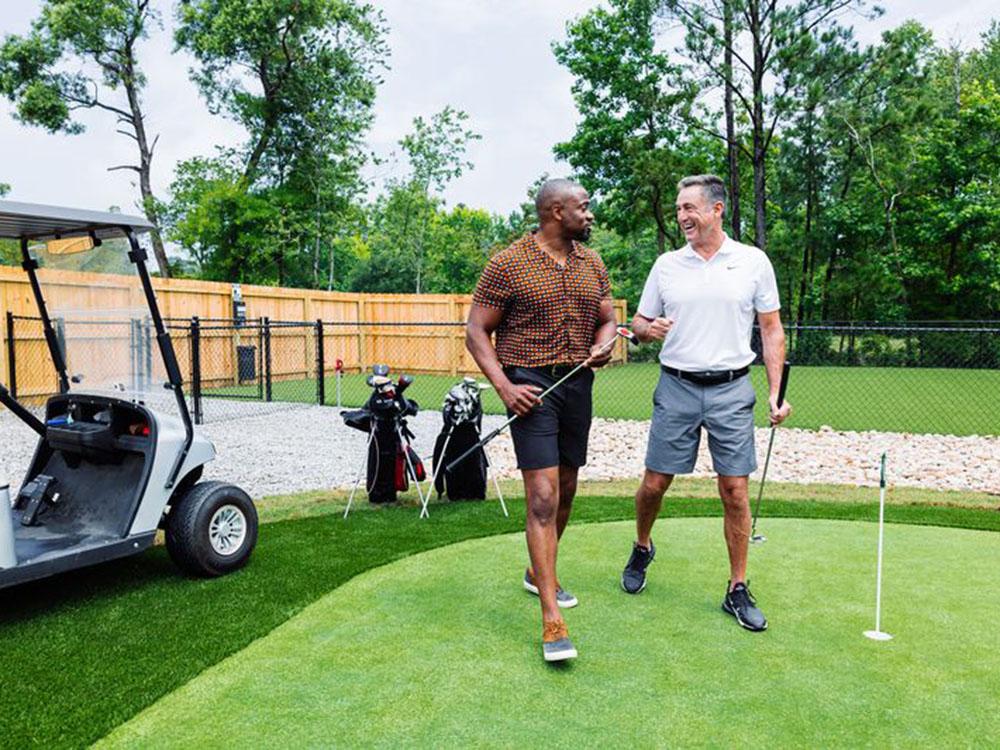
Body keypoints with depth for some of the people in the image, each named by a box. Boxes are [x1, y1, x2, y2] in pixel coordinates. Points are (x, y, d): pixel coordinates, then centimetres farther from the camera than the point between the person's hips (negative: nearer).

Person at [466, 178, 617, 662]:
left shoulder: (592, 264, 11)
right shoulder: (507, 265, -7)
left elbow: (607, 320, 19)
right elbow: (477, 331, -6)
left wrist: (603, 345, -5)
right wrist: (503, 386, -18)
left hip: (578, 383, 7)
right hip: (531, 385, -7)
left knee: (565, 490, 16)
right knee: (542, 497, -12)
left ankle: (538, 573, 39)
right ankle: (552, 621, -9)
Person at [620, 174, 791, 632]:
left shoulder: (754, 262, 2)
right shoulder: (666, 265, 6)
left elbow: (771, 329, 6)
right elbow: (638, 323, 12)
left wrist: (776, 392, -1)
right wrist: (648, 329, -13)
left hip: (731, 390, -1)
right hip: (676, 387, 1)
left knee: (735, 492, 1)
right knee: (654, 483, 4)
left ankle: (738, 591, 15)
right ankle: (642, 548, 33)